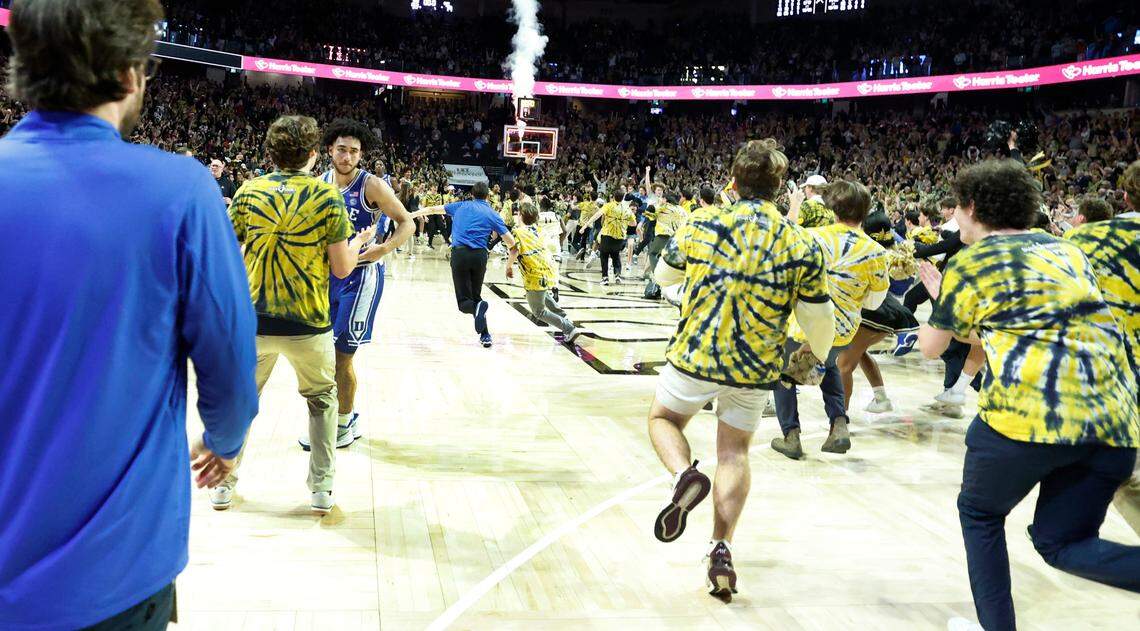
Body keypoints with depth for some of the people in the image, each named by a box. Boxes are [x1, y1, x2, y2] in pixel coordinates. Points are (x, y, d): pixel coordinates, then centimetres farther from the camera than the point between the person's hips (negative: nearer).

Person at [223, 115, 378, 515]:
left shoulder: (249, 191, -2)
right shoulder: (327, 196, -8)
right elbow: (342, 268, -7)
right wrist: (360, 242, 12)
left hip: (254, 319, 2)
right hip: (309, 323, -2)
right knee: (322, 398, 20)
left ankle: (224, 484, 29)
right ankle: (321, 489, 20)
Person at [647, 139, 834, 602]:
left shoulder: (702, 224, -7)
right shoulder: (801, 246, -7)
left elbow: (664, 275, 9)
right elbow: (819, 320, 0)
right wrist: (819, 355, 21)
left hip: (694, 356, -1)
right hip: (755, 370, 1)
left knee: (663, 419, 24)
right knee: (734, 452, 18)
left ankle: (684, 476, -7)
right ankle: (721, 550, 10)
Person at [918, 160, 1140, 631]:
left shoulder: (970, 262, 3)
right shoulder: (1067, 251, 20)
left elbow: (930, 348, 14)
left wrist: (937, 299, 33)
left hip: (1028, 413, -5)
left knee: (979, 514, 20)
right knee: (1061, 541, 17)